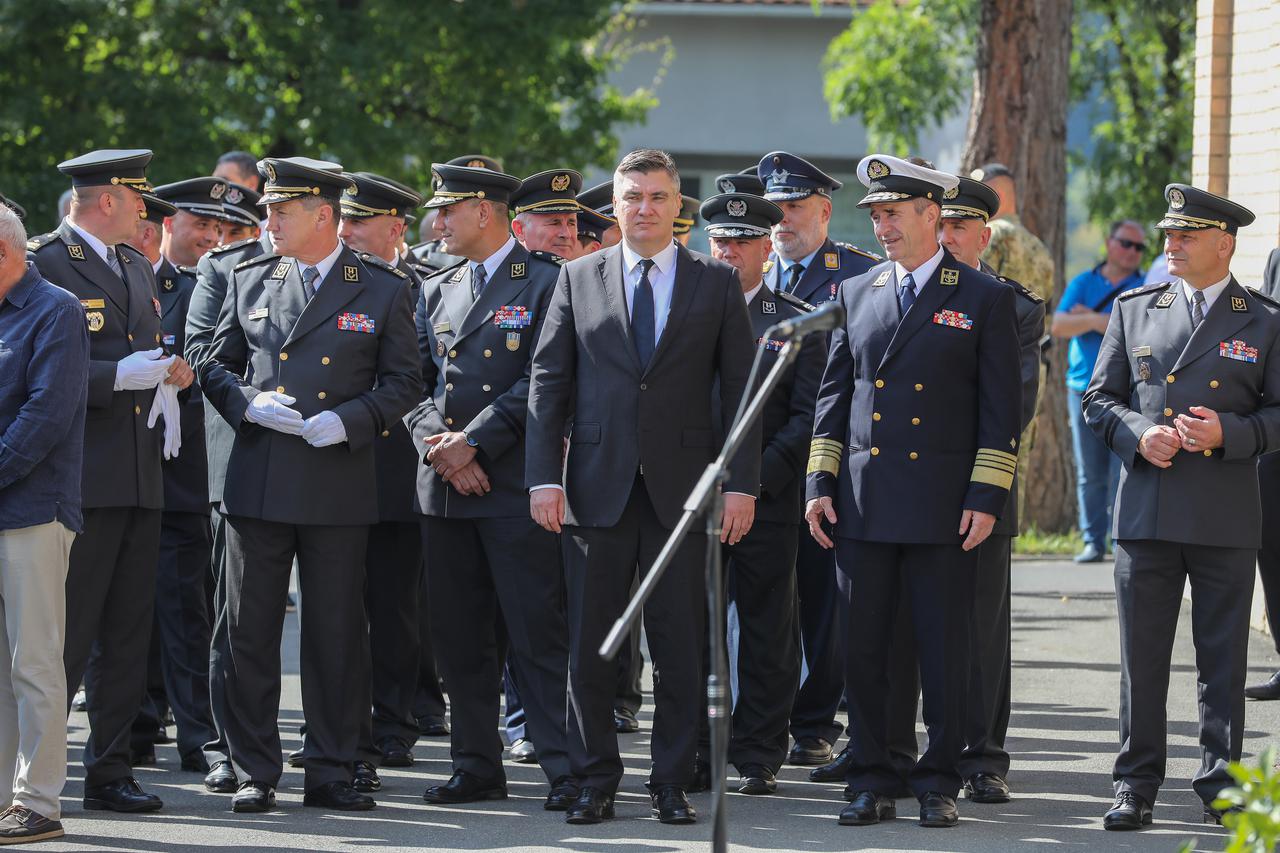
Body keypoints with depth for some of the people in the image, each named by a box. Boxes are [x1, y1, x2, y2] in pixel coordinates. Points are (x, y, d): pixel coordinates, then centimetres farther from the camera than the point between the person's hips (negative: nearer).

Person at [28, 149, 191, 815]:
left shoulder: (137, 268, 20)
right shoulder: (44, 265, -7)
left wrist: (167, 383, 3)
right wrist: (124, 375, -19)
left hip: (141, 477, 8)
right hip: (80, 477, -8)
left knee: (127, 635, 8)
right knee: (66, 632, -8)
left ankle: (109, 771, 14)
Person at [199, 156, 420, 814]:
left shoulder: (383, 289, 3)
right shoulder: (250, 281, 11)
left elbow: (403, 382, 3)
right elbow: (215, 365, 14)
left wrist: (348, 421, -12)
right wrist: (249, 404, -6)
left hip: (338, 483, -2)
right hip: (257, 482, 2)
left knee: (336, 636, 3)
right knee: (249, 633, 1)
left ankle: (330, 772, 11)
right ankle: (255, 773, 8)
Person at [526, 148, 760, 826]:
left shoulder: (717, 283, 6)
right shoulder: (579, 279, 8)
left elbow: (740, 387, 4)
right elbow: (548, 382, 6)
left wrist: (742, 484, -4)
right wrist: (543, 477, -3)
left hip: (681, 486, -1)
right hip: (597, 485, 1)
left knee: (680, 646, 1)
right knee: (589, 645, 2)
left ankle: (672, 784, 9)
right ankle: (594, 782, 11)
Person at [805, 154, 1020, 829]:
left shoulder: (985, 300, 1)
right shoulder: (856, 293, 12)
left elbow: (1000, 410, -1)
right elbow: (833, 395, 14)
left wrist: (986, 499, -8)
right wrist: (819, 486, 6)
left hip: (943, 508, -3)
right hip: (863, 505, 3)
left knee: (945, 653, 1)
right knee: (863, 649, 4)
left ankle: (939, 784, 9)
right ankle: (872, 783, 12)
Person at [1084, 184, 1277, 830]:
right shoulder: (1134, 310, 10)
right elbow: (1099, 399, 10)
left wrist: (1228, 433, -14)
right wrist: (1138, 435, -8)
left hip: (1227, 517, -2)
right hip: (1146, 510, 2)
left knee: (1223, 661, 4)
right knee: (1141, 657, 3)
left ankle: (1222, 786, 12)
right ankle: (1136, 784, 9)